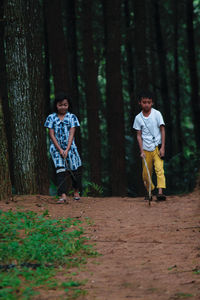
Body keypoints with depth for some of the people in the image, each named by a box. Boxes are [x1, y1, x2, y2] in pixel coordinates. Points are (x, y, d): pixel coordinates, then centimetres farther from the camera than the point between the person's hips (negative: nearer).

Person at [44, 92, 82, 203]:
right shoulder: (51, 118, 2)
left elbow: (71, 134, -4)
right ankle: (63, 195, -23)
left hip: (70, 147, 1)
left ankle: (76, 191, 30)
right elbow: (52, 135, -1)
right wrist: (60, 149, -10)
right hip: (56, 147, -1)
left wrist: (67, 149, -14)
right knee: (60, 170, -15)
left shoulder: (72, 117, 2)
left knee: (74, 170, 6)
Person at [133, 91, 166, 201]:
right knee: (146, 174, 5)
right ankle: (149, 192, 24)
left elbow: (162, 130, 0)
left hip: (157, 147, -2)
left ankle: (160, 192, -29)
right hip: (146, 150, 2)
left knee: (159, 169, -20)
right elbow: (139, 135, 6)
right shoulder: (138, 118, 3)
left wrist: (162, 148, -7)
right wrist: (142, 151, -3)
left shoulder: (157, 114, -2)